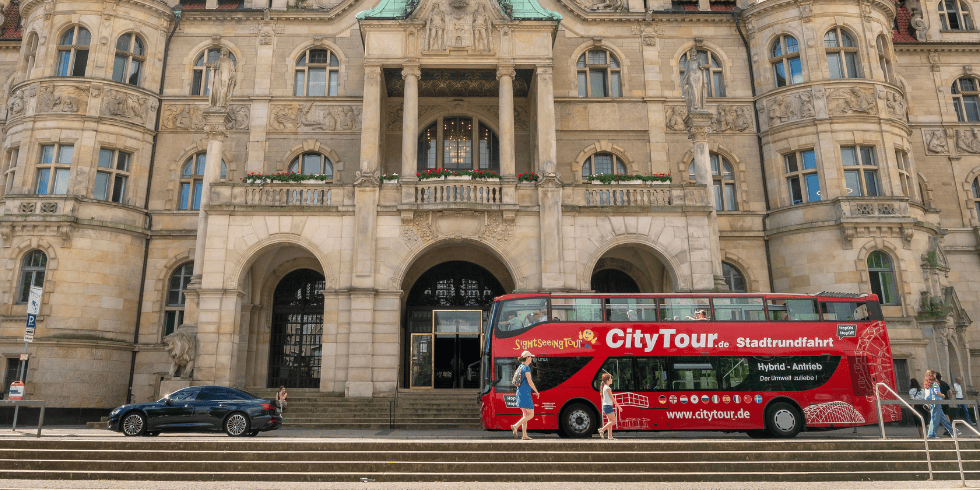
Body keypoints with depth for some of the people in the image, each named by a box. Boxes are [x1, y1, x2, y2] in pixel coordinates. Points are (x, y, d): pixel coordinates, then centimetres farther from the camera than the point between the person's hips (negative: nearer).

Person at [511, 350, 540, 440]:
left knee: (525, 415, 11)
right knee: (531, 414, -4)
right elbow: (530, 382, -17)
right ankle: (515, 426, -15)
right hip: (525, 393, -9)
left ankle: (524, 435, 9)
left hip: (519, 392, 9)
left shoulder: (519, 367, 14)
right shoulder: (526, 368, -13)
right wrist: (536, 391, -5)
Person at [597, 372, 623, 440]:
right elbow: (612, 398, -15)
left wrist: (604, 410, 22)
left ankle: (610, 436, 7)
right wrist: (618, 406, -10)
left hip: (605, 406, 9)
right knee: (613, 421, -7)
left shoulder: (604, 387, 15)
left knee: (610, 421, 9)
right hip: (608, 406, -9)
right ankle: (602, 430, -8)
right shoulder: (608, 388, -14)